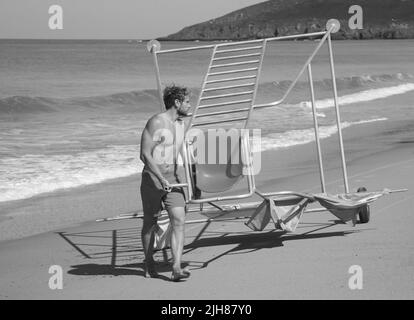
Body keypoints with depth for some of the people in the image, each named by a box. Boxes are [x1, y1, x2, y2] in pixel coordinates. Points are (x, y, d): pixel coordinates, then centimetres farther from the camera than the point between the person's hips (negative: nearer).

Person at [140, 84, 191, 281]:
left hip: (172, 178, 6)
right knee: (150, 222, 9)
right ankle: (149, 263, 29)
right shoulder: (156, 123, -15)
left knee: (179, 221, -11)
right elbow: (145, 155, -19)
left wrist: (181, 179, 25)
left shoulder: (180, 123, 11)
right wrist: (161, 179, -25)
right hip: (153, 178, -6)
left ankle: (176, 268, -17)